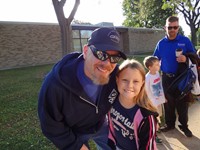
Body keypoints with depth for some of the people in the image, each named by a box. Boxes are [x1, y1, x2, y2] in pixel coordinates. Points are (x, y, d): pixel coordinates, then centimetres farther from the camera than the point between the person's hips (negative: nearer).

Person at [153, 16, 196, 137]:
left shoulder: (185, 41, -4)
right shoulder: (161, 43, 4)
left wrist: (186, 59, -23)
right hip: (167, 78, 3)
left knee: (182, 103, 6)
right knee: (168, 102, 12)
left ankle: (184, 126, 23)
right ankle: (170, 124, 27)